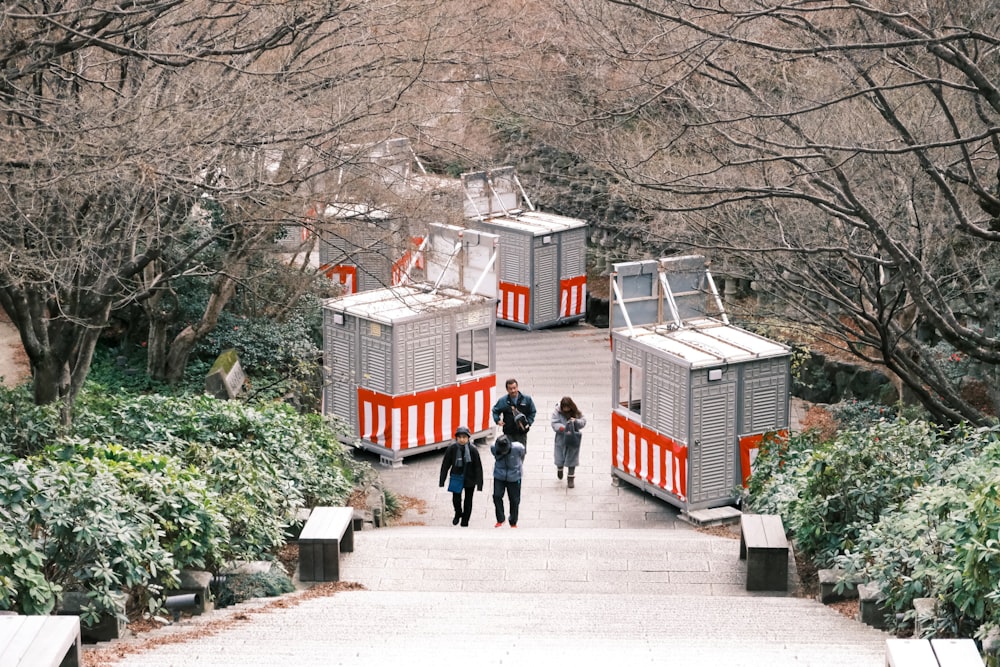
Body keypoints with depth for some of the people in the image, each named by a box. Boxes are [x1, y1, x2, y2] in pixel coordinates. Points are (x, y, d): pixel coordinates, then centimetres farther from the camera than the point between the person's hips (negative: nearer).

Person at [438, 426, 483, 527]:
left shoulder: (473, 450, -14)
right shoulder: (452, 449, -12)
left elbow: (478, 467, -9)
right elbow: (445, 465, -5)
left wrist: (479, 483, -12)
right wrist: (442, 481, -4)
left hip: (470, 479, 0)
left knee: (468, 501, 9)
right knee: (456, 499, -5)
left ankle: (464, 523, 26)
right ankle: (458, 514, 28)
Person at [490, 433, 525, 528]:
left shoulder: (517, 448, -25)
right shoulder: (493, 448, -19)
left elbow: (522, 456, 0)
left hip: (514, 477, -1)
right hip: (499, 476, 1)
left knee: (514, 500, 6)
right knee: (497, 496, -13)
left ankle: (513, 522, 24)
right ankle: (500, 519, 5)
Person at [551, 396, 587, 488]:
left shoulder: (576, 412, -3)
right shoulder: (557, 412, -10)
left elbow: (583, 421, -1)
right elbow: (554, 424, -17)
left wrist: (576, 421, -21)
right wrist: (563, 428, -31)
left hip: (573, 438, 1)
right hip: (561, 438, -1)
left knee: (572, 459, 3)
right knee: (560, 457, 10)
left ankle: (571, 478, 14)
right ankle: (559, 468, 46)